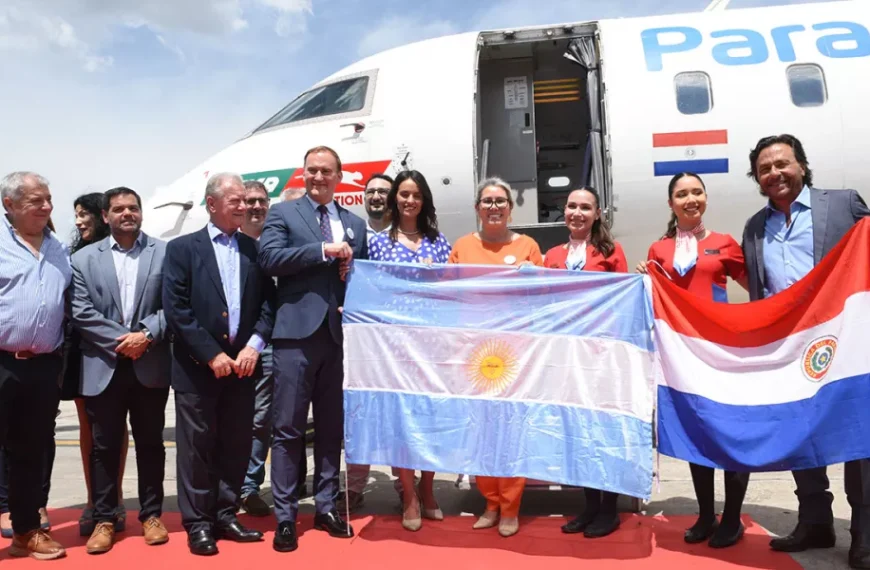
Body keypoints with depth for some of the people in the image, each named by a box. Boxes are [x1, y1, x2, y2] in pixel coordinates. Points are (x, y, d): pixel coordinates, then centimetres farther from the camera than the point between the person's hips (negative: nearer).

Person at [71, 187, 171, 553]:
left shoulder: (164, 253, 3)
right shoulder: (83, 259, 6)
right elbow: (80, 312, -2)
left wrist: (146, 335, -15)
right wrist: (119, 340, -12)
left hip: (150, 365, 0)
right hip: (104, 366, 1)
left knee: (150, 443, 10)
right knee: (104, 446, 8)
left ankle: (151, 515, 22)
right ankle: (104, 520, 20)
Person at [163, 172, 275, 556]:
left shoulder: (254, 248, 9)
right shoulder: (182, 248, 0)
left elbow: (269, 302, 5)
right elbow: (175, 309, -8)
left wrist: (254, 345, -9)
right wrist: (212, 355, -13)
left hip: (242, 362, 4)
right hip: (197, 366, -3)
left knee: (236, 445, 9)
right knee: (197, 447, 4)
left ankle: (225, 516, 23)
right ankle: (198, 524, 15)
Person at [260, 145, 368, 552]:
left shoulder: (355, 224, 16)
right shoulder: (282, 213, 5)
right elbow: (269, 258, -12)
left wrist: (354, 272, -4)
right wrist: (324, 250, -15)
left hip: (340, 335, 4)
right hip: (297, 334, -4)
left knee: (332, 426, 11)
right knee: (289, 427, 0)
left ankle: (326, 506, 23)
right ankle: (285, 515, 10)